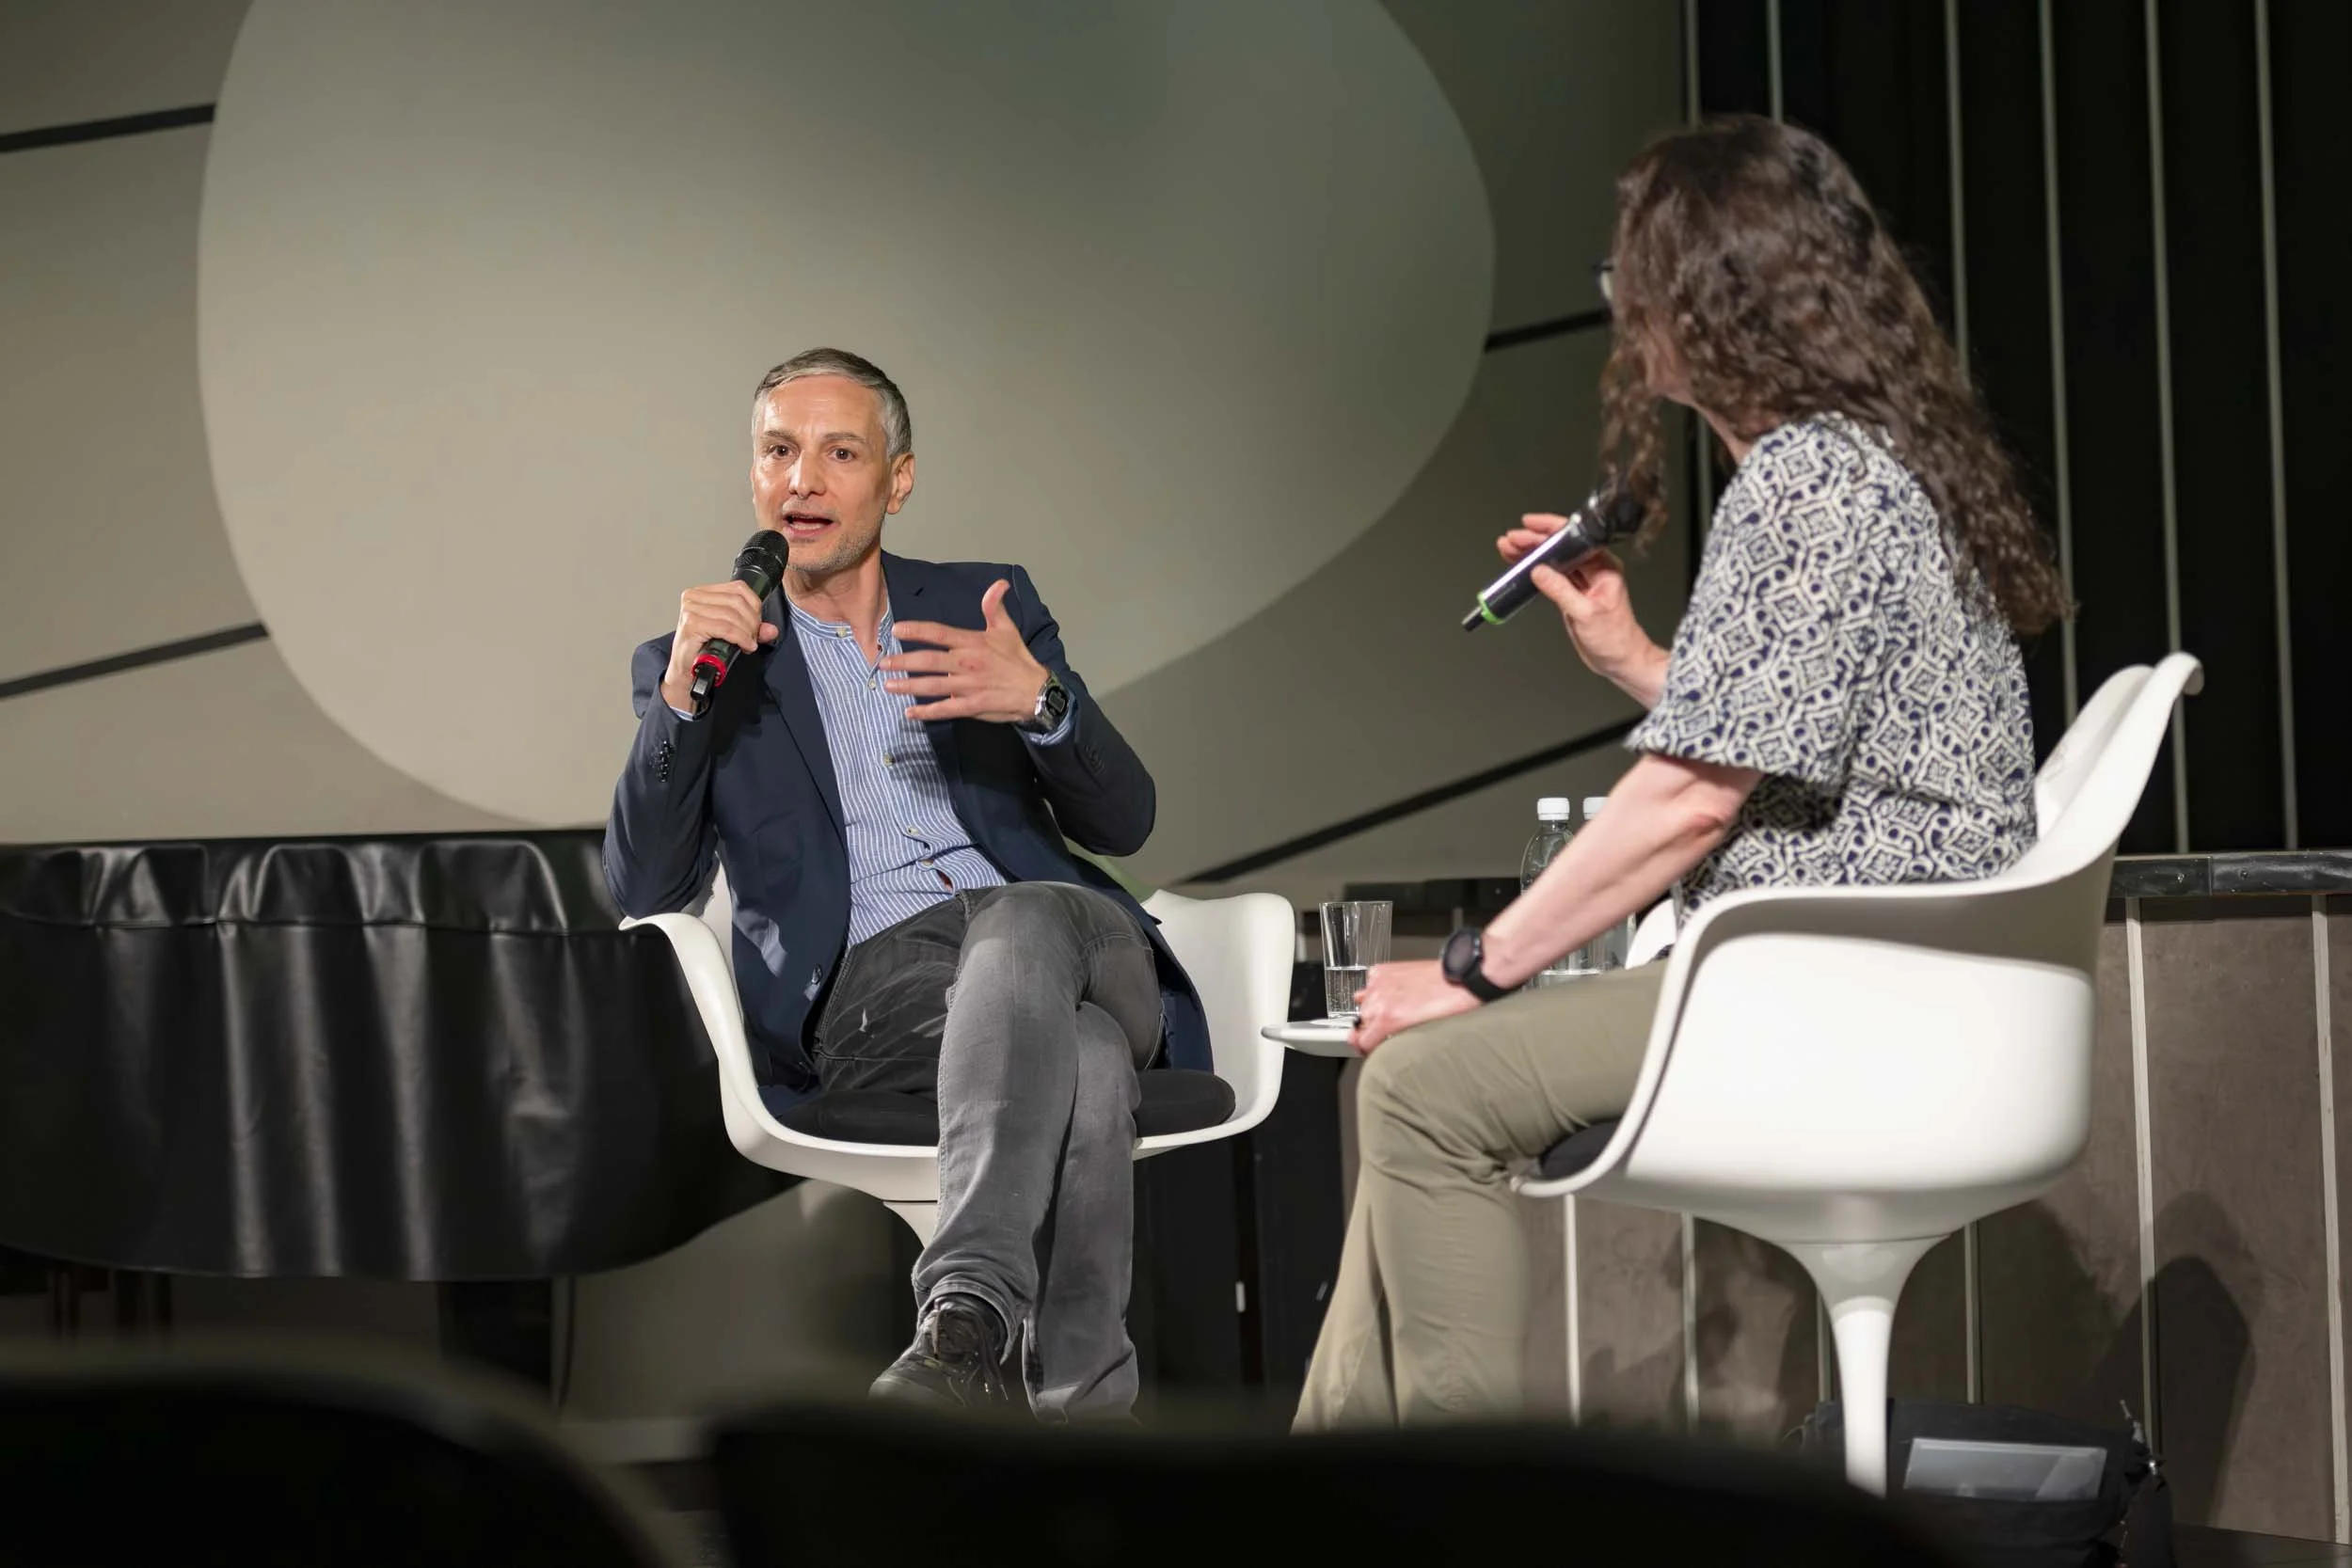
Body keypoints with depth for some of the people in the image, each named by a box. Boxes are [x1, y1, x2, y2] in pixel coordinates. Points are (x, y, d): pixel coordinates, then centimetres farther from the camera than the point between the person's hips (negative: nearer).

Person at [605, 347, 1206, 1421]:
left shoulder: (987, 608, 21)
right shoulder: (702, 665, 17)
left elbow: (1122, 822, 11)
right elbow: (643, 892, 3)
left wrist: (1040, 701, -11)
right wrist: (680, 698, -11)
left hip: (1052, 934, 2)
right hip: (866, 994, -2)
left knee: (1017, 922, -39)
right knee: (1079, 1055, -37)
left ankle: (965, 1322, -48)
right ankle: (1080, 1403, -42)